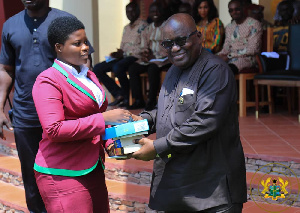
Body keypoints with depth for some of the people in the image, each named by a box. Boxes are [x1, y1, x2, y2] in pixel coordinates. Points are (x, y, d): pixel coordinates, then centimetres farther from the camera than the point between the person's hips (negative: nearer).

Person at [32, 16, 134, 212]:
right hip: (64, 174, -8)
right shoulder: (48, 82, -11)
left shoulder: (89, 76, 15)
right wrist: (103, 119, -21)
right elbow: (54, 130, -21)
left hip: (94, 169, 8)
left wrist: (109, 141, 4)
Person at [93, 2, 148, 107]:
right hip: (124, 57, 9)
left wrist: (124, 54, -15)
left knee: (117, 67, -37)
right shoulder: (126, 28, 23)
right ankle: (118, 94, -7)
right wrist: (118, 54, -1)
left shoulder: (143, 26, -3)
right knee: (97, 69, -7)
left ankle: (127, 98, -18)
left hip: (135, 57, -8)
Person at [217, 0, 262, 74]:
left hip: (247, 58, -6)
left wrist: (229, 56, -15)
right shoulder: (229, 27, 20)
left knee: (229, 67, -41)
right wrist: (220, 55, -8)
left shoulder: (254, 24, -1)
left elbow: (253, 49, -11)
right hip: (230, 58, 6)